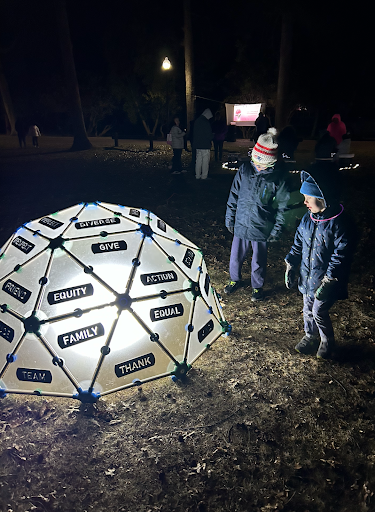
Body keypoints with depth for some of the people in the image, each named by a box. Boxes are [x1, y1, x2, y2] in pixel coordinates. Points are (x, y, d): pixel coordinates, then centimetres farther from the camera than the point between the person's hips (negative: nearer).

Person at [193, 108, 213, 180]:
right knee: (205, 160, -2)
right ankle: (204, 176, -1)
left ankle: (197, 175, 14)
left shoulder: (197, 121, 11)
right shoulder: (206, 122, -14)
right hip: (205, 145, -8)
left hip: (197, 144, 8)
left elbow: (194, 133, 16)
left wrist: (194, 142, 18)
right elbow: (209, 134, -12)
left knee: (198, 160, 11)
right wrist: (210, 140, 6)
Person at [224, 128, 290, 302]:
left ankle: (257, 287, 38)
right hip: (241, 224, 3)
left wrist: (276, 229, -6)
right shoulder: (245, 169, -5)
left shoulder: (279, 177, -12)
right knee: (236, 256, 16)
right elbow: (234, 194, 5)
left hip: (262, 228, -2)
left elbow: (282, 205, -5)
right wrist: (229, 218, 6)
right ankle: (235, 280, 43)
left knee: (259, 261, 14)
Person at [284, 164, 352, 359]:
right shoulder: (307, 219, -1)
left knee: (318, 311, 3)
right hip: (307, 277, 6)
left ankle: (327, 340, 32)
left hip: (326, 281, -6)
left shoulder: (337, 223, -22)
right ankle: (310, 336, 44)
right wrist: (290, 267, 7)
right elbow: (298, 244, 9)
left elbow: (341, 255, -21)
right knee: (308, 309, 20)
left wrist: (328, 281, -22)